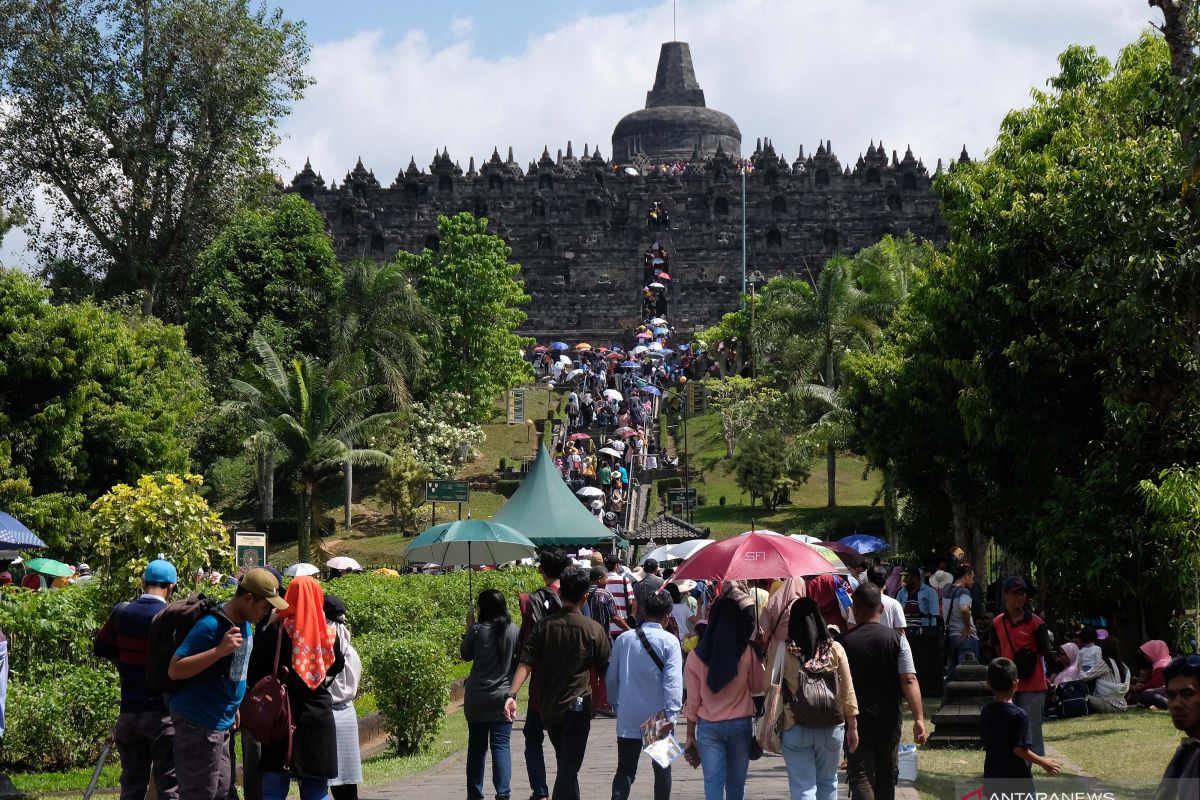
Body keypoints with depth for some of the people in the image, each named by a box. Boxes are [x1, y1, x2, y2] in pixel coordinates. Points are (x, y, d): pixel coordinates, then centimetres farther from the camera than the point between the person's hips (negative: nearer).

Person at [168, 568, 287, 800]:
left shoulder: (243, 623, 6)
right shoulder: (211, 626, -21)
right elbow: (174, 670, -24)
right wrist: (219, 651, -32)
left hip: (220, 722, 9)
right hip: (199, 723, -9)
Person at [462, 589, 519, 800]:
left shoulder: (477, 630, -8)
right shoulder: (513, 630, -3)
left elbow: (465, 655, 7)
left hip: (476, 697, 0)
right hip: (502, 695, 0)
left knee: (476, 746, 11)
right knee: (501, 745, -2)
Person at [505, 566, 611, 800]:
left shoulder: (544, 626, -3)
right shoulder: (593, 629, -8)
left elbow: (526, 663, -11)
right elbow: (605, 668, -2)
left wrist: (512, 694, -16)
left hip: (548, 708, 4)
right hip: (577, 707, -4)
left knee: (565, 763, 21)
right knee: (569, 767, -4)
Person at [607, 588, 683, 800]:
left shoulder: (624, 639, 3)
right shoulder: (669, 641, -8)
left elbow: (612, 677, 11)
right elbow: (673, 680, -17)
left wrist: (615, 704, 24)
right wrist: (672, 715, -19)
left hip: (628, 717, 2)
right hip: (658, 717, -2)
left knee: (625, 770, 3)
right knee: (662, 768, 14)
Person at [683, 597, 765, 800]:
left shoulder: (696, 656, -3)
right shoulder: (747, 653, -7)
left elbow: (692, 700, 1)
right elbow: (758, 690, 2)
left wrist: (690, 734, 6)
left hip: (708, 727, 0)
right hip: (740, 724, 0)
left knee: (713, 783, 0)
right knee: (736, 784, 10)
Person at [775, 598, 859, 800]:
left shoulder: (784, 652, -9)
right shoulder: (835, 650, -3)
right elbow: (848, 691, 1)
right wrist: (853, 727, 8)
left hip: (795, 728, -2)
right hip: (831, 728, 2)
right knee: (827, 783, 18)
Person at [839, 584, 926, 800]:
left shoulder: (843, 642, -6)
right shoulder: (896, 640, -5)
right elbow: (909, 680, -12)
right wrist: (919, 719, -14)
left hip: (857, 723, -2)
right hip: (889, 723, 2)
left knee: (860, 778, -5)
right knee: (885, 778, 16)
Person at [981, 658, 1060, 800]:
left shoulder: (985, 713, 3)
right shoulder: (1018, 715, -16)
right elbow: (1019, 749, -19)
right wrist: (1044, 763, -8)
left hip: (992, 778, 6)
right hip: (1017, 779, -6)